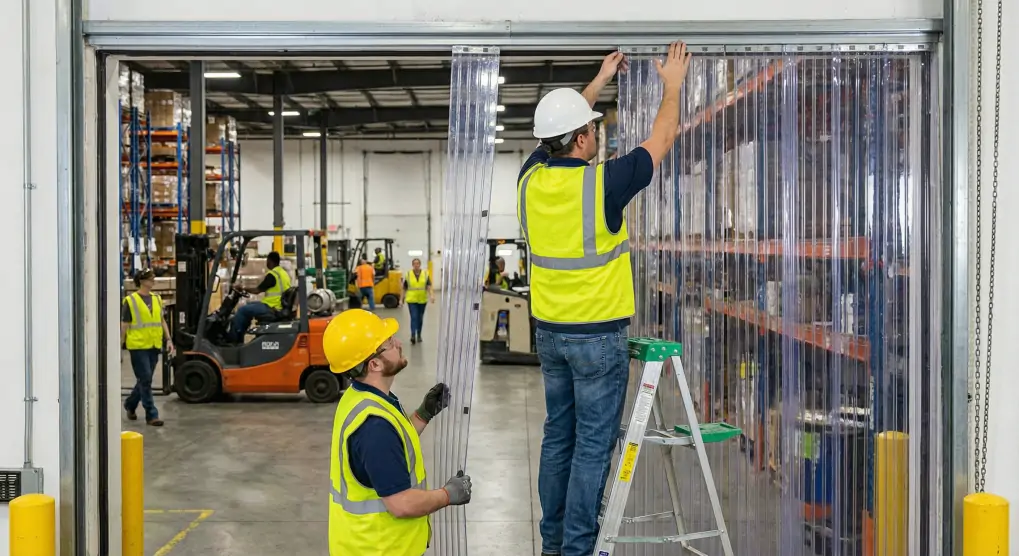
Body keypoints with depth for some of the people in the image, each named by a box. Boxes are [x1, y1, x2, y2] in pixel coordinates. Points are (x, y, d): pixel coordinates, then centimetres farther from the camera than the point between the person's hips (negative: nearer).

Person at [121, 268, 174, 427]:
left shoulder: (157, 299, 12)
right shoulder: (130, 301, -4)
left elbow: (162, 321, 16)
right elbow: (124, 325, -3)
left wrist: (168, 339, 6)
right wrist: (120, 346, -3)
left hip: (154, 346, 6)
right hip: (138, 347, -6)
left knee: (144, 380, 14)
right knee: (145, 380, -6)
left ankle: (130, 404, 36)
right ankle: (151, 414, -3)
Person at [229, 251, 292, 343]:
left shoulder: (272, 274, -15)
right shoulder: (284, 273, 13)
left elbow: (257, 291, -11)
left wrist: (243, 288, 5)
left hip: (271, 308, -10)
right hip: (280, 306, 10)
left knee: (242, 310, -3)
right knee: (249, 305, 21)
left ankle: (232, 340, 4)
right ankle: (238, 338, 21)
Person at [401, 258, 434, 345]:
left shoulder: (425, 274, 2)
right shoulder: (408, 275, 0)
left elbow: (429, 286, -6)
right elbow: (404, 288, 7)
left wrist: (431, 295, -21)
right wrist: (402, 298, 9)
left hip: (422, 300, 2)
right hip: (412, 300, -2)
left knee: (420, 318, 12)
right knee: (414, 317, -12)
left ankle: (419, 335, 26)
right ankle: (413, 335, -16)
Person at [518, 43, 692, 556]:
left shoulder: (531, 179, -1)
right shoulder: (602, 182, -17)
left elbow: (558, 131, 20)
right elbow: (662, 139, -1)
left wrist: (598, 81, 30)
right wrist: (672, 85, 15)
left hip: (550, 331, 6)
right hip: (598, 335, -6)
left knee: (559, 435, 15)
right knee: (593, 444, 0)